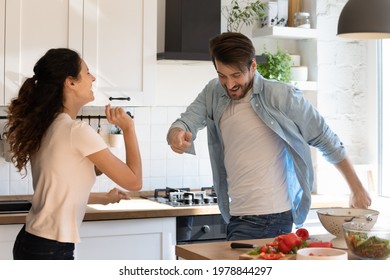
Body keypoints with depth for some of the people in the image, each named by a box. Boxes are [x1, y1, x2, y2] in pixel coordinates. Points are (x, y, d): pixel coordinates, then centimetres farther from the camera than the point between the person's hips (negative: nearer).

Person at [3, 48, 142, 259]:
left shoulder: (46, 127, 7)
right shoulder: (77, 130, -17)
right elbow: (133, 181, -9)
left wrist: (104, 198, 29)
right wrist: (128, 127, -2)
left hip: (31, 243, 9)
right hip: (50, 251, -9)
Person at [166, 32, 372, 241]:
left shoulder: (282, 96, -10)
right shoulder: (213, 93, 5)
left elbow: (326, 140, -4)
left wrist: (357, 188, 1)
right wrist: (176, 134, -30)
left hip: (270, 216, -6)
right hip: (238, 214, 6)